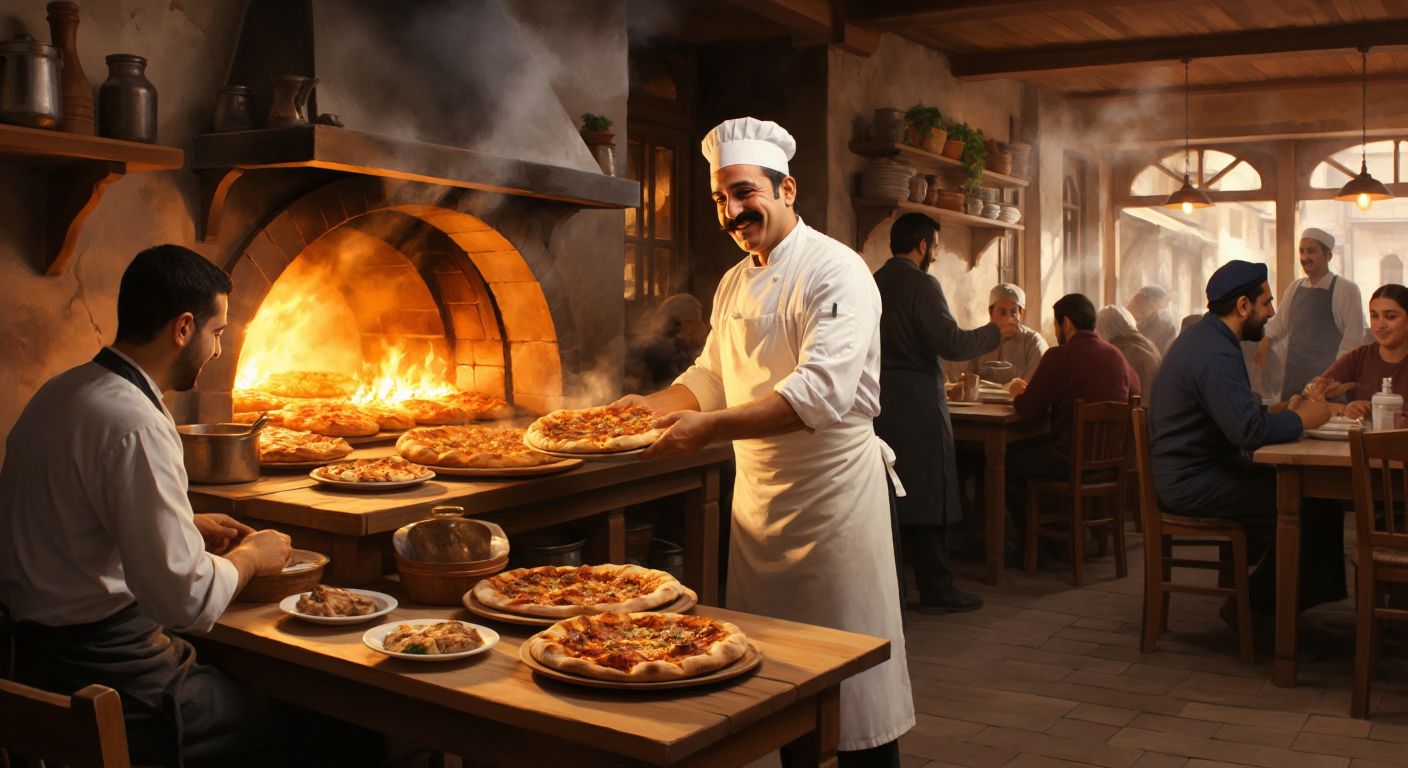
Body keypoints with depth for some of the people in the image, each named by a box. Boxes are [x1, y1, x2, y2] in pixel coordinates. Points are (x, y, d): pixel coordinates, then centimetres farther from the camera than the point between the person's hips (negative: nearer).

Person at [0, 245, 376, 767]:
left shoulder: (62, 392, 9)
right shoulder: (134, 426, -23)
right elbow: (188, 600, -24)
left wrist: (188, 528, 18)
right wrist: (249, 556, -5)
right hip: (111, 685, -10)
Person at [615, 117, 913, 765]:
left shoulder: (835, 272, -16)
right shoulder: (734, 284, 11)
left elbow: (822, 391, -28)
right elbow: (711, 376, 20)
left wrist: (710, 427, -35)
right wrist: (653, 404, 1)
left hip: (833, 493, -8)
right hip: (756, 494, 8)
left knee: (850, 676, 1)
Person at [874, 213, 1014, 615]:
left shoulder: (872, 283, 10)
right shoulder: (921, 284, -12)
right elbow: (951, 343, -18)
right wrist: (995, 330, -3)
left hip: (879, 398, 7)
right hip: (916, 401, -7)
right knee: (928, 495, -1)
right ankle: (936, 590, 4)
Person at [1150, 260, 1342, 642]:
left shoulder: (1203, 339, 15)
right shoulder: (1216, 354, -21)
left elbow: (1239, 414, 20)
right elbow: (1248, 430, -29)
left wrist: (1286, 413, 4)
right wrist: (1300, 420, -12)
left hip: (1190, 471, 11)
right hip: (1193, 484, -11)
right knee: (1308, 509, -16)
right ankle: (1253, 608, 0)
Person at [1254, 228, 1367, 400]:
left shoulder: (1346, 289, -8)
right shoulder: (1294, 288, 8)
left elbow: (1352, 338, -9)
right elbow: (1279, 324, 18)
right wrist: (1264, 346, 1)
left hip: (1328, 378, -5)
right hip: (1293, 377, 5)